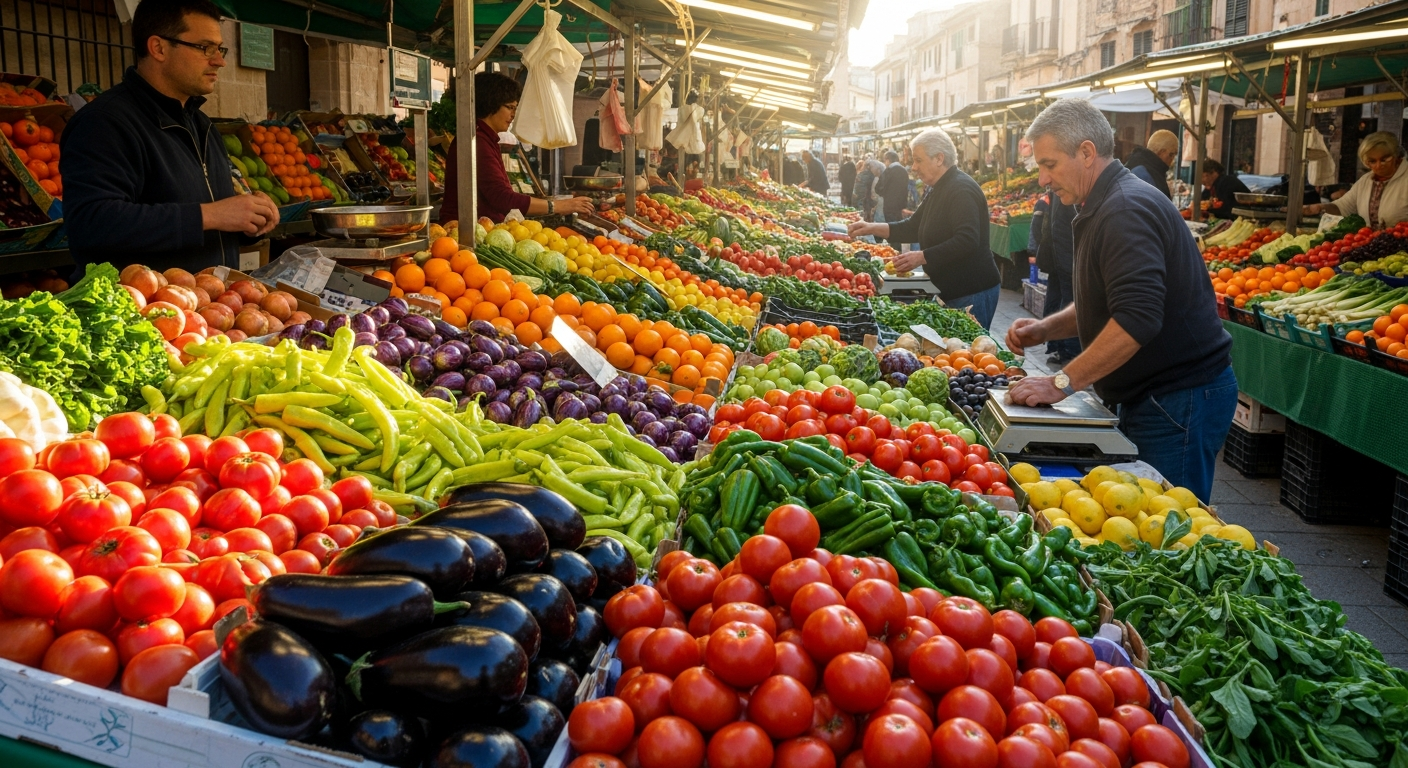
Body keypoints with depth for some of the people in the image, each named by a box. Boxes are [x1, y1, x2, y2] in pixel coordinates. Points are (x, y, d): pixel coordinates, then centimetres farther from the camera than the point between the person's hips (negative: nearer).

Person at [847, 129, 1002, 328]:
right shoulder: (939, 190, 14)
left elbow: (967, 241, -28)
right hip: (952, 291, 10)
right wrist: (871, 228, 5)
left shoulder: (962, 189, -18)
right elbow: (913, 227, 17)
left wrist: (921, 257, -29)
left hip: (973, 293, -10)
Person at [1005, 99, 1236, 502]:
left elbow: (1137, 317, -30)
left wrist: (1062, 383, -26)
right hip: (1152, 395, 10)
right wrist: (1047, 328, 9)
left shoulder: (1127, 209, -19)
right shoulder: (1106, 207, 16)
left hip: (1179, 401, -10)